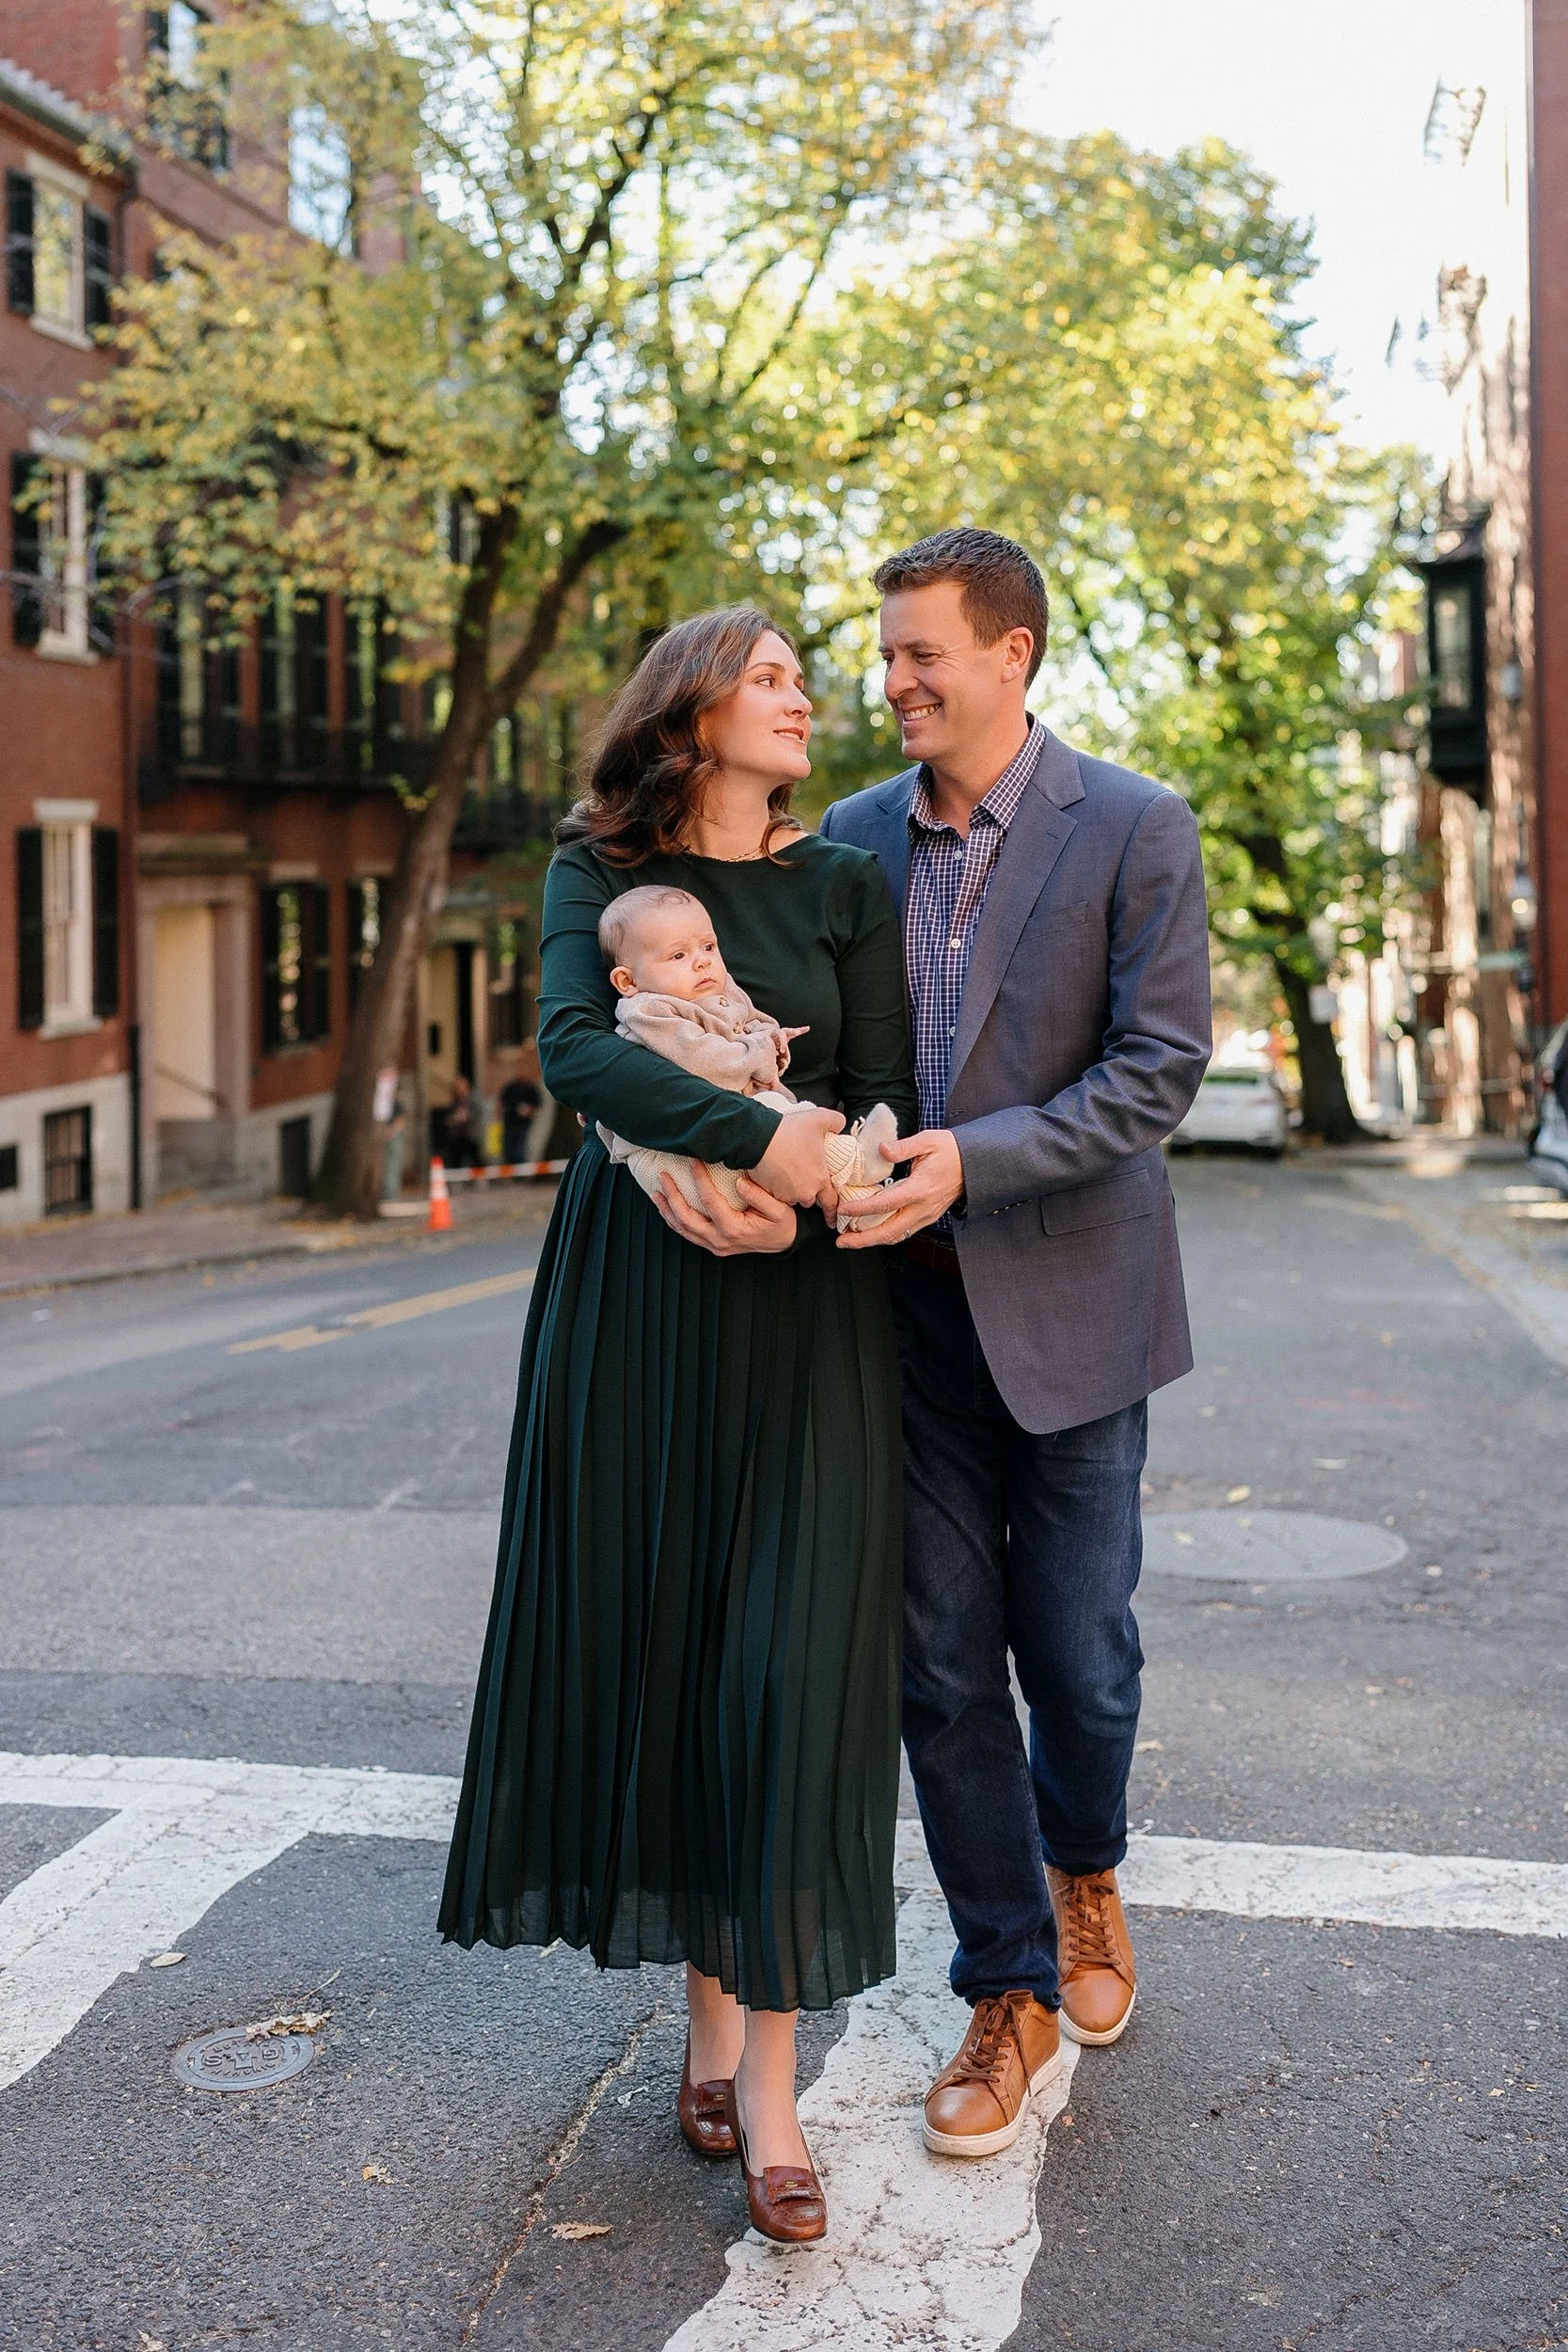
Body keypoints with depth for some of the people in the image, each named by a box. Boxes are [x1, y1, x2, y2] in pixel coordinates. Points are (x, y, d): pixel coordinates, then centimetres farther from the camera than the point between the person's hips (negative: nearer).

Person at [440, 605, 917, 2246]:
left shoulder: (841, 887, 8)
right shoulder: (597, 873, 5)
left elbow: (883, 1104, 3)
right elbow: (572, 1046, -13)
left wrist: (790, 1200, -17)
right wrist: (762, 1135, -25)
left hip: (800, 1304, 0)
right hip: (634, 1299, 0)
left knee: (785, 1661, -6)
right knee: (652, 1638, 3)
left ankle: (768, 2080, -2)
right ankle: (709, 2012, 19)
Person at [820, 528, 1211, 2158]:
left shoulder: (1133, 832, -7)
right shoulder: (853, 838, 7)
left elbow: (1159, 1069, -12)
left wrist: (972, 1158, -23)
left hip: (1066, 1304, -3)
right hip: (905, 1305, 3)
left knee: (1076, 1653, 7)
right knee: (941, 1666, 5)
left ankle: (1084, 1874, 39)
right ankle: (1011, 1992, 20)